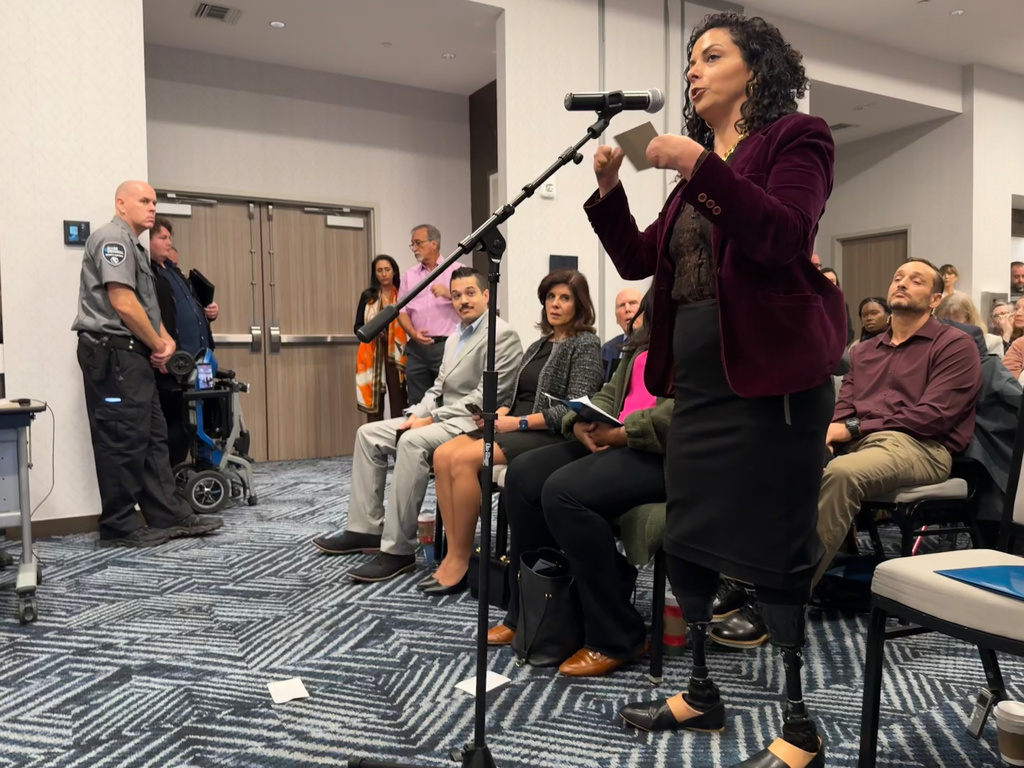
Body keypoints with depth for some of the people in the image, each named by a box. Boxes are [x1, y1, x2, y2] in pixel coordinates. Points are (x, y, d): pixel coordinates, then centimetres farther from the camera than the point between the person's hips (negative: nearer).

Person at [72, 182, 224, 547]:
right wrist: (158, 346, -8)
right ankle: (120, 528, 3)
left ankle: (170, 516, 15)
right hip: (114, 354, -11)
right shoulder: (113, 238, -9)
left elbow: (147, 306, 22)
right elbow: (123, 303, -19)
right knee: (123, 442, -6)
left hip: (133, 355, 11)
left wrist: (166, 339, 3)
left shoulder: (133, 245, 23)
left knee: (153, 438, 10)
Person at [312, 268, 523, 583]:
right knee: (368, 434, 1)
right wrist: (417, 414, -2)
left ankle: (398, 549, -28)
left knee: (412, 442, -35)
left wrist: (431, 418, -19)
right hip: (443, 417, 10)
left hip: (473, 422, -10)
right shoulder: (455, 337, 19)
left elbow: (485, 397, -19)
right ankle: (365, 529, 2)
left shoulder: (502, 335, -11)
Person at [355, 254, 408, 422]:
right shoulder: (368, 296, 8)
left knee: (399, 404, -4)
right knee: (374, 404, 0)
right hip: (372, 356, 1)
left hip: (396, 356, -1)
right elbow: (357, 327, 8)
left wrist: (408, 347, -13)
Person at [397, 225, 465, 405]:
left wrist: (449, 294, -18)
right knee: (417, 406, 6)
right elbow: (402, 311, 12)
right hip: (417, 348, 4)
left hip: (447, 345, -4)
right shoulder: (409, 275, 15)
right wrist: (413, 334, -5)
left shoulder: (456, 270, 4)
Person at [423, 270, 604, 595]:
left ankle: (461, 561, -16)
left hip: (551, 435, -8)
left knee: (464, 459, -27)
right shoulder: (539, 345, 20)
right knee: (443, 455, -16)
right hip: (517, 428, 8)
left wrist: (520, 422, -18)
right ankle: (454, 554, -16)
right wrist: (496, 413, -3)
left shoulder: (586, 345, -4)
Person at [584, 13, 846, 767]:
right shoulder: (697, 166, 20)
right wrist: (609, 190, 2)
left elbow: (785, 238, -17)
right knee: (686, 538, 10)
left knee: (774, 548, -3)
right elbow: (639, 261, 15)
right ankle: (702, 692, 27)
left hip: (771, 375, -7)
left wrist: (701, 168, -21)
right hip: (698, 379, 7)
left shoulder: (796, 137, 0)